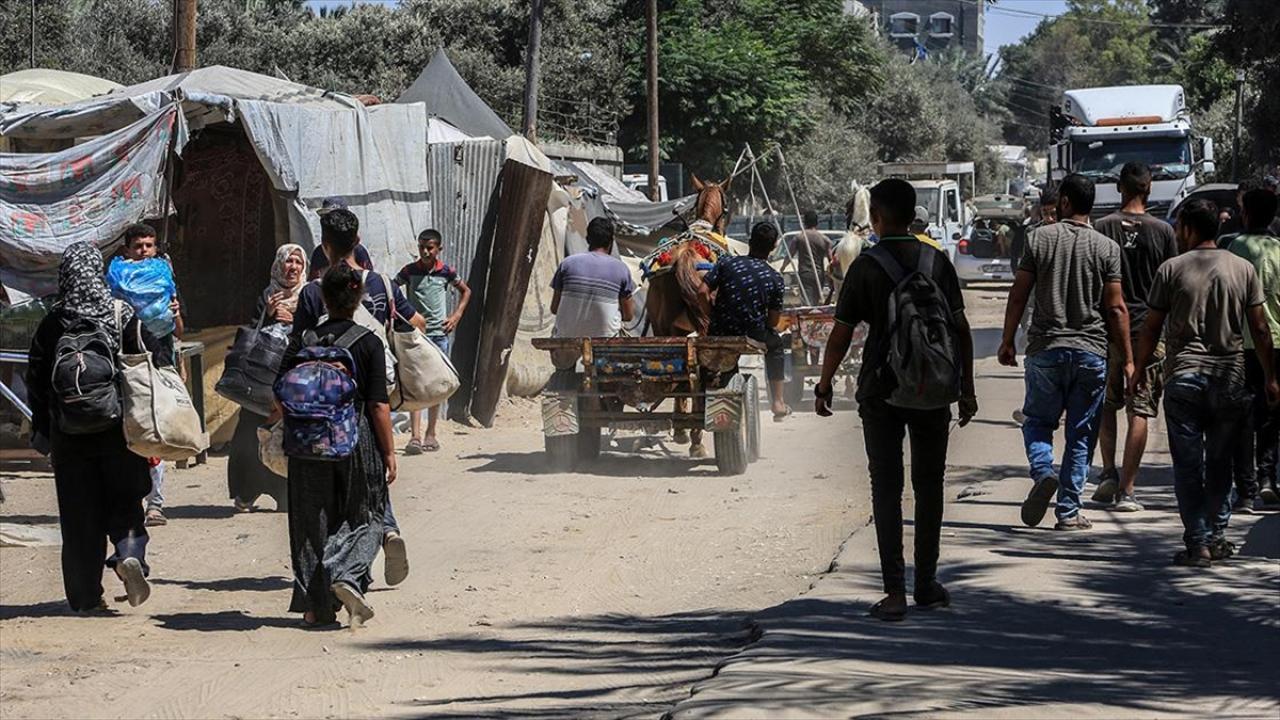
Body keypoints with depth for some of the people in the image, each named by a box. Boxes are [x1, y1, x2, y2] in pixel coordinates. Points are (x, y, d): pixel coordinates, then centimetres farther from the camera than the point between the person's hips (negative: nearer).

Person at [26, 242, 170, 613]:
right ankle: (130, 554, -17)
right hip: (119, 429, -1)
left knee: (79, 514, 6)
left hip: (70, 431, 1)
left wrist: (41, 429, 9)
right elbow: (159, 363, -7)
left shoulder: (52, 323, -3)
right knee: (124, 502, 11)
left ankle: (86, 595, 7)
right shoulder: (123, 315, -5)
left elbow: (37, 381, 0)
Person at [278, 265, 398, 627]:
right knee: (364, 518, 12)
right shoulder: (368, 343, -6)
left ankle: (315, 606, 12)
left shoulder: (303, 341, 1)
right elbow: (379, 404, -8)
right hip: (357, 438, -2)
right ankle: (346, 577, -12)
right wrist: (389, 452, -2)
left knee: (313, 521, 11)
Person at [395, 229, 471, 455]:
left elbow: (465, 291, 17)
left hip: (439, 334, 2)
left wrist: (457, 315, 6)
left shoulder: (446, 272, 2)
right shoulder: (409, 271, -2)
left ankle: (431, 434, 20)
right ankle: (415, 436, -17)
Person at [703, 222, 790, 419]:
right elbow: (773, 322, -2)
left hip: (717, 336, 2)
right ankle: (778, 402, 30)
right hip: (752, 337, -2)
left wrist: (710, 320, 7)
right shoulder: (775, 278, -5)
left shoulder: (727, 262, -4)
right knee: (776, 343, 32)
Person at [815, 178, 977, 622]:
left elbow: (841, 333, -5)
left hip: (881, 391, -2)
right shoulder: (937, 262, 2)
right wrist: (966, 389, 9)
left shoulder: (866, 266, -6)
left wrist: (824, 386, 6)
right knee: (929, 485, 13)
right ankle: (926, 585, 18)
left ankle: (895, 591, -4)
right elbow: (961, 329, 2)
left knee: (886, 488, 1)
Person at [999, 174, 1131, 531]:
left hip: (1045, 349, 0)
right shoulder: (1106, 247, -1)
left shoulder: (1039, 239, -1)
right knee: (1081, 435, 7)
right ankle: (1069, 512, 6)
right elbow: (1116, 308, -2)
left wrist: (1007, 341, 10)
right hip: (1091, 352, 0)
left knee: (1037, 421, 14)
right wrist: (1127, 359, 3)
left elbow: (1018, 295, 0)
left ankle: (1043, 473, -15)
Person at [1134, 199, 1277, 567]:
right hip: (1230, 377, 2)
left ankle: (1198, 543, -2)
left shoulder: (1172, 270, -1)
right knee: (1220, 461, 14)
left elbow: (1151, 328, 2)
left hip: (1183, 377, -2)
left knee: (1188, 464, 1)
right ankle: (1217, 537, 15)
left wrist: (1140, 370, 16)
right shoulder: (1243, 269, 4)